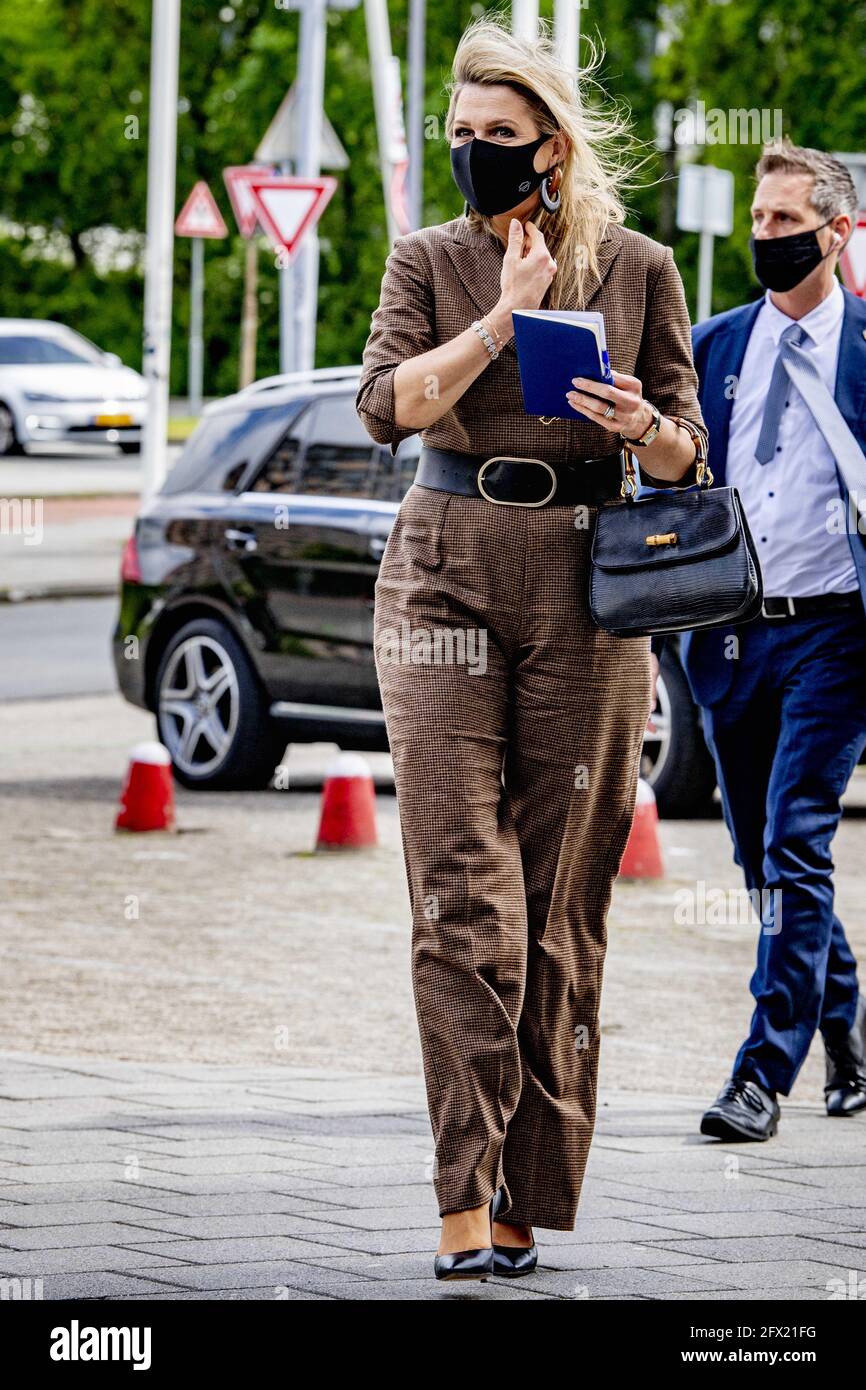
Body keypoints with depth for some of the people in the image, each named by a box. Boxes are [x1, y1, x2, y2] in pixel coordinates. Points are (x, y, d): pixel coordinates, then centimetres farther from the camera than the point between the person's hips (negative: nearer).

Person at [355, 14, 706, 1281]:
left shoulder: (638, 270, 7)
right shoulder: (430, 263, 8)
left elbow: (687, 451, 8)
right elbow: (388, 402, -8)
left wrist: (643, 426, -14)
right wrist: (505, 315, -10)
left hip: (586, 591, 0)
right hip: (446, 580, 0)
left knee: (561, 900, 1)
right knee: (461, 894, -10)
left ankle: (528, 1200, 11)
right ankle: (467, 1204, -13)